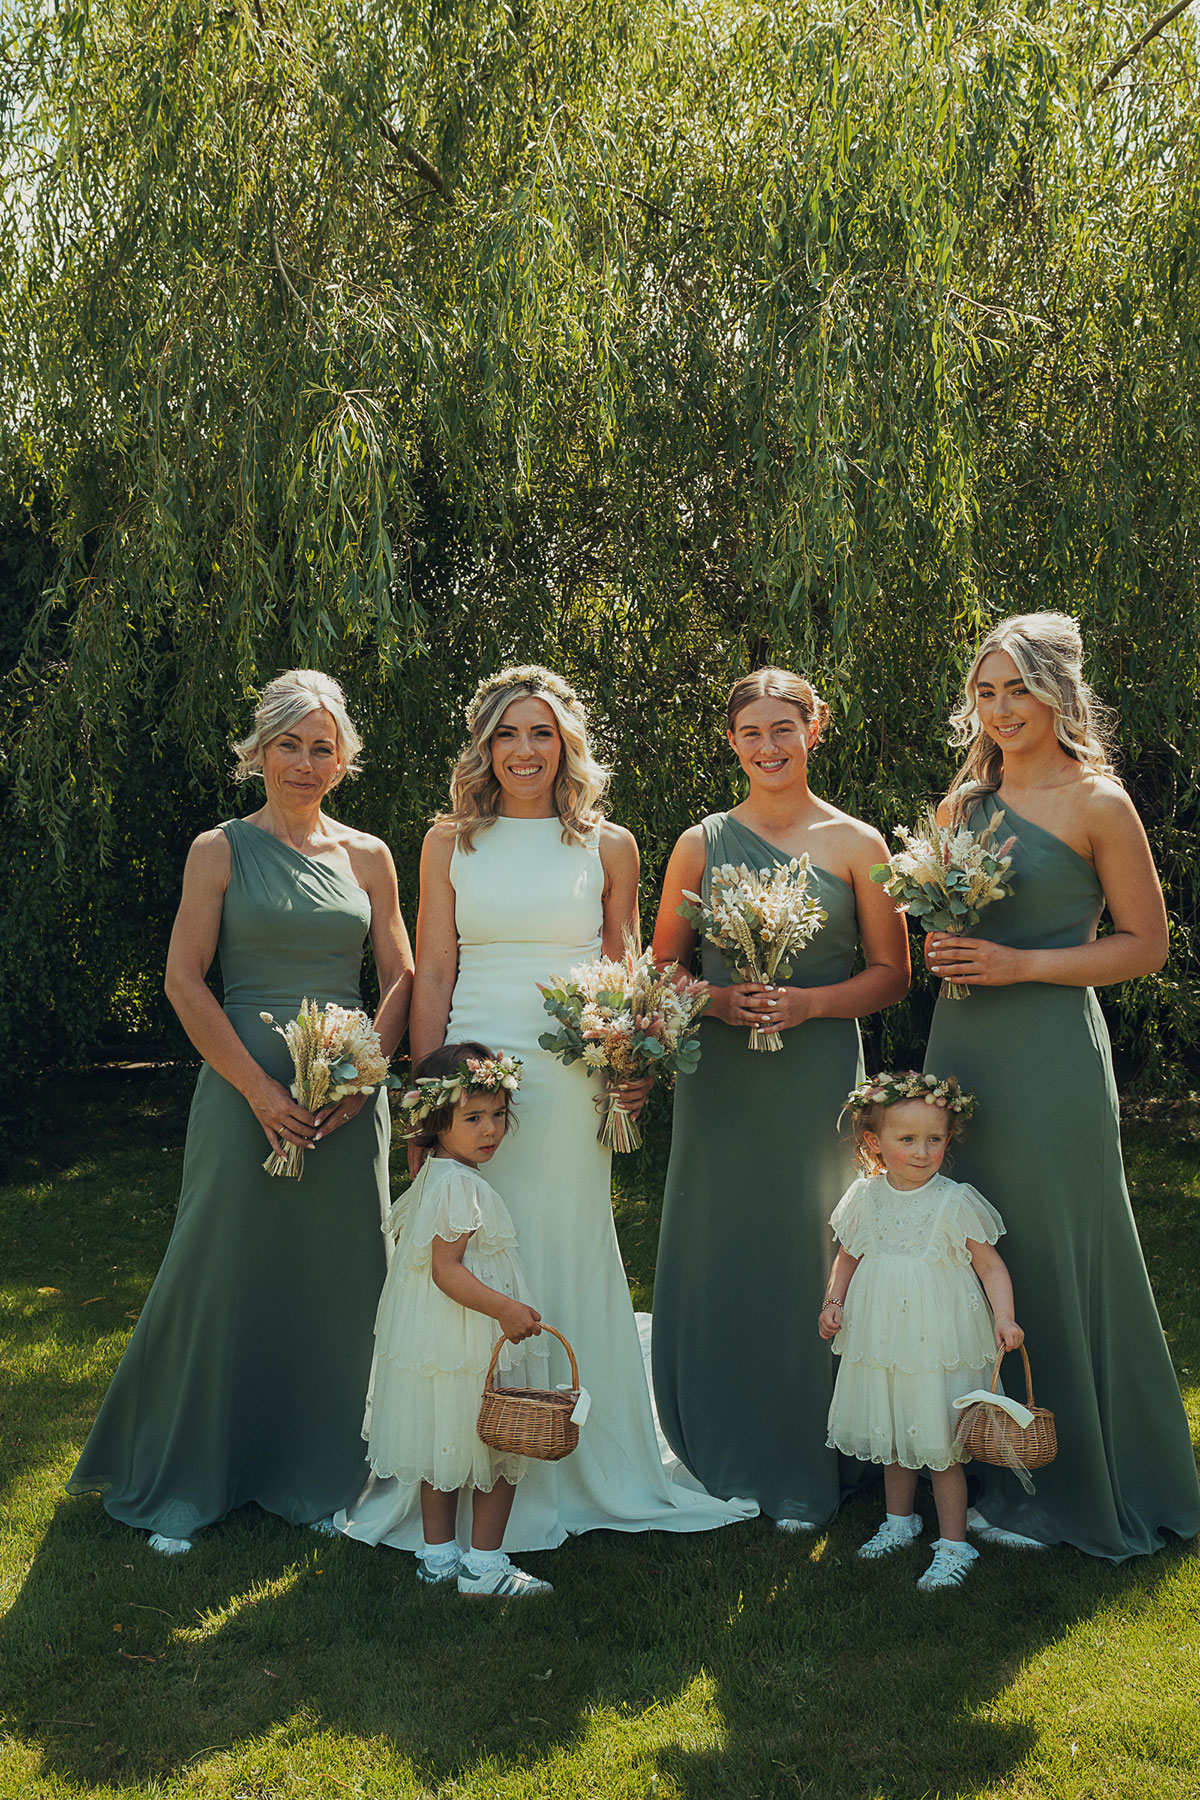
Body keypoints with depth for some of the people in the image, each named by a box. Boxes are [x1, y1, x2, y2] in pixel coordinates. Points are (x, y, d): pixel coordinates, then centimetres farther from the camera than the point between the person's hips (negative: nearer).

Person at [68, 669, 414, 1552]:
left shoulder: (369, 856, 8)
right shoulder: (221, 850, 0)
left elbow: (401, 978, 8)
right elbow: (185, 979, -5)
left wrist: (362, 1078, -7)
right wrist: (261, 1089, -12)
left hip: (350, 1093, 3)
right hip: (246, 1088, -3)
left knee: (339, 1277, 8)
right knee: (227, 1272, 2)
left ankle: (321, 1473, 26)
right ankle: (184, 1485, 21)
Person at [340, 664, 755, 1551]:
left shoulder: (608, 845, 7)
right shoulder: (451, 841, 8)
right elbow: (433, 977, 6)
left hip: (571, 1086, 0)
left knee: (568, 1268, 6)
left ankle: (583, 1471, 24)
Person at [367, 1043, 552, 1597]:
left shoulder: (433, 1177, 11)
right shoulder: (457, 1184, -21)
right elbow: (446, 1269, -25)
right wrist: (503, 1308, -30)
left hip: (437, 1338, 10)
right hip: (467, 1344, -10)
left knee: (445, 1452, 17)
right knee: (500, 1449, 1)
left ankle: (438, 1555, 27)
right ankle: (483, 1566, 9)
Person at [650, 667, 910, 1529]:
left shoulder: (856, 845, 3)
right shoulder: (702, 844, 7)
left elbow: (891, 973, 3)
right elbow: (663, 966, 11)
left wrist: (808, 1003, -12)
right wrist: (715, 1000, -9)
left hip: (816, 1074, -2)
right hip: (720, 1077, 2)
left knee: (808, 1256, 2)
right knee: (715, 1255, 6)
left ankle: (803, 1472, 17)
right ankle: (716, 1456, 23)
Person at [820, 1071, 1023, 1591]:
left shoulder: (954, 1202, -12)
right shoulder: (864, 1198, -1)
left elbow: (990, 1263, -8)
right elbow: (848, 1257, 12)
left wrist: (1003, 1316, -20)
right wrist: (833, 1301, 0)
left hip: (938, 1347, -4)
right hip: (880, 1343, 4)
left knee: (939, 1447, 2)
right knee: (892, 1438, 19)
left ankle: (952, 1544, 16)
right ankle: (899, 1520, 39)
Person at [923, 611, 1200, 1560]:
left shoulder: (1098, 803, -6)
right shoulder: (962, 803, 12)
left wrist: (1021, 965, -14)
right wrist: (942, 948, -2)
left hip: (1051, 1051, -6)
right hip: (962, 1045, 6)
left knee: (1056, 1257, 2)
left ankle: (1081, 1488, 19)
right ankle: (992, 1470, 26)